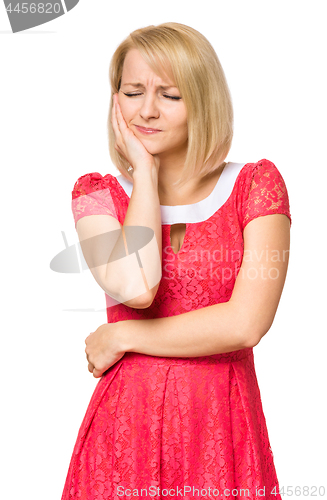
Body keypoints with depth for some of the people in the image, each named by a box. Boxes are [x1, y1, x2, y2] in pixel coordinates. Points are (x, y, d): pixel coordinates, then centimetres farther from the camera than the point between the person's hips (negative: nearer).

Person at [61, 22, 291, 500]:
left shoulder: (256, 184, -2)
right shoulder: (97, 192, 1)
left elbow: (247, 323, -14)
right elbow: (135, 287, -19)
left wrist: (120, 338, -9)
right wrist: (144, 172, -10)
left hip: (224, 428, 0)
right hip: (126, 424, 1)